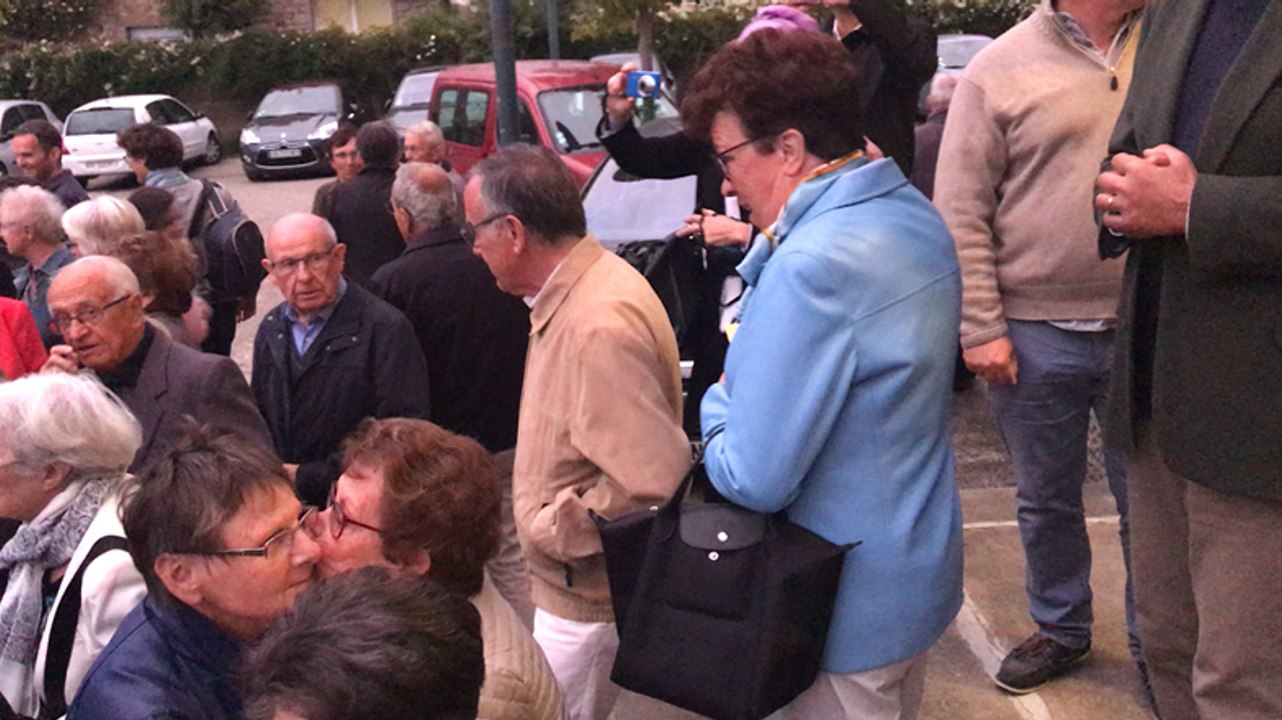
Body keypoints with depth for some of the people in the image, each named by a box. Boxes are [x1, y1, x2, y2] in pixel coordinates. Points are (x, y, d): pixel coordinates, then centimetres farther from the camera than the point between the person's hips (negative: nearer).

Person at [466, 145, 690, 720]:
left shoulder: (598, 325, -29)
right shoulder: (575, 294, 3)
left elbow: (651, 482, -32)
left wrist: (551, 527, -19)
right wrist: (544, 518, 8)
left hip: (586, 602, -9)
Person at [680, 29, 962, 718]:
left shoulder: (811, 266, -30)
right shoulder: (916, 216, 0)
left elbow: (754, 480, -28)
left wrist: (713, 404, -9)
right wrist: (765, 248, 1)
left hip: (847, 603, -8)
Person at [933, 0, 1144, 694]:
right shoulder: (1000, 69, -4)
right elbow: (960, 214, -5)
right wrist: (981, 328, -8)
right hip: (1035, 335, -1)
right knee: (1046, 502, 14)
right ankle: (1060, 629, 35)